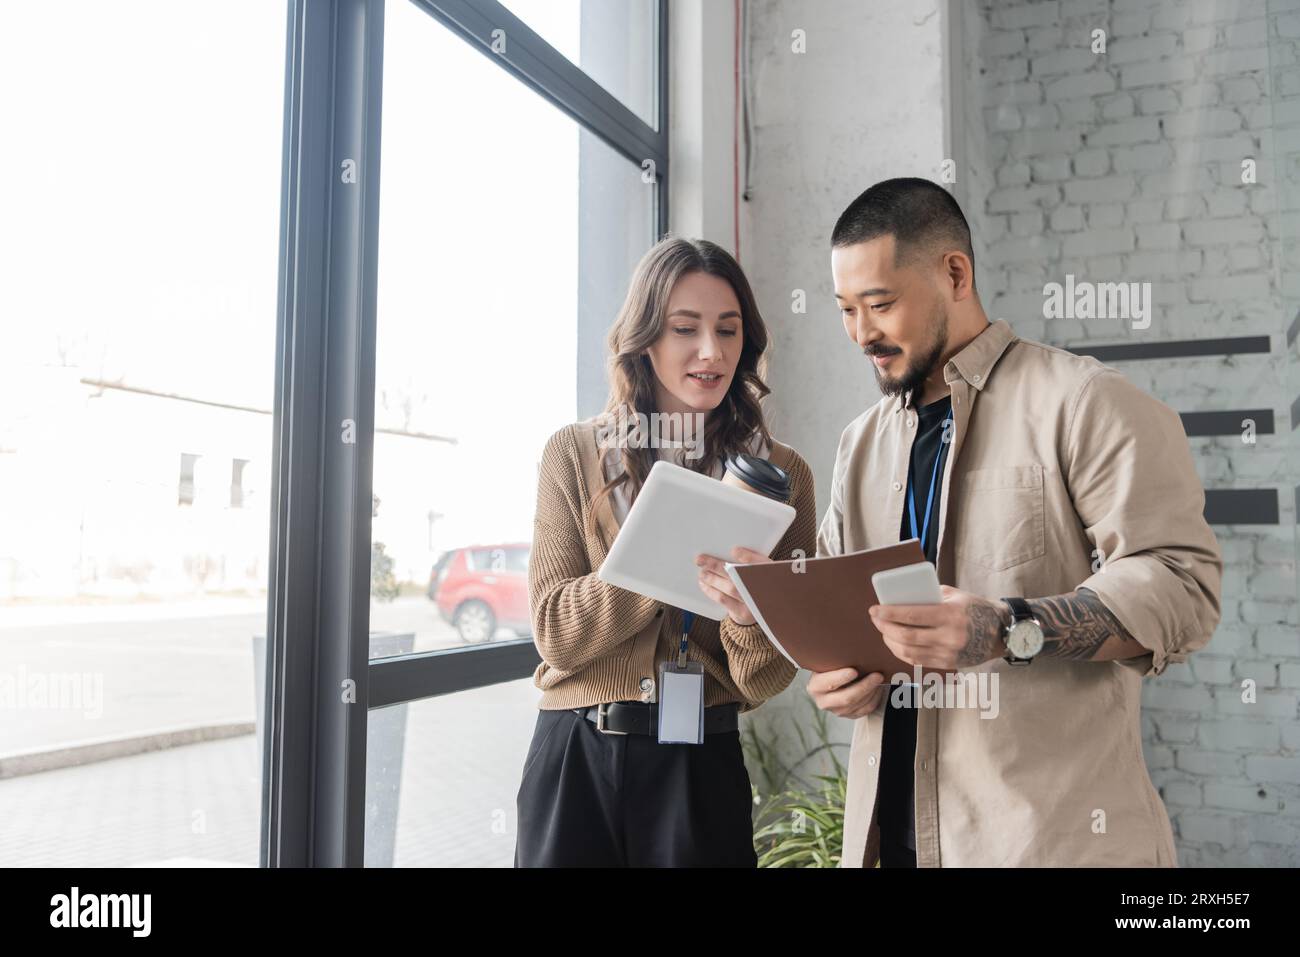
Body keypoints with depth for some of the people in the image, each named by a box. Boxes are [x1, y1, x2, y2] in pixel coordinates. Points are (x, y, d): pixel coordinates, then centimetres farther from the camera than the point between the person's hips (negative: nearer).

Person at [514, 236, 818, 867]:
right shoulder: (574, 454, -1)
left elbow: (763, 683, -2)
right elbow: (555, 631, -8)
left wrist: (750, 613, -24)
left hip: (700, 767, 0)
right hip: (576, 760, 0)